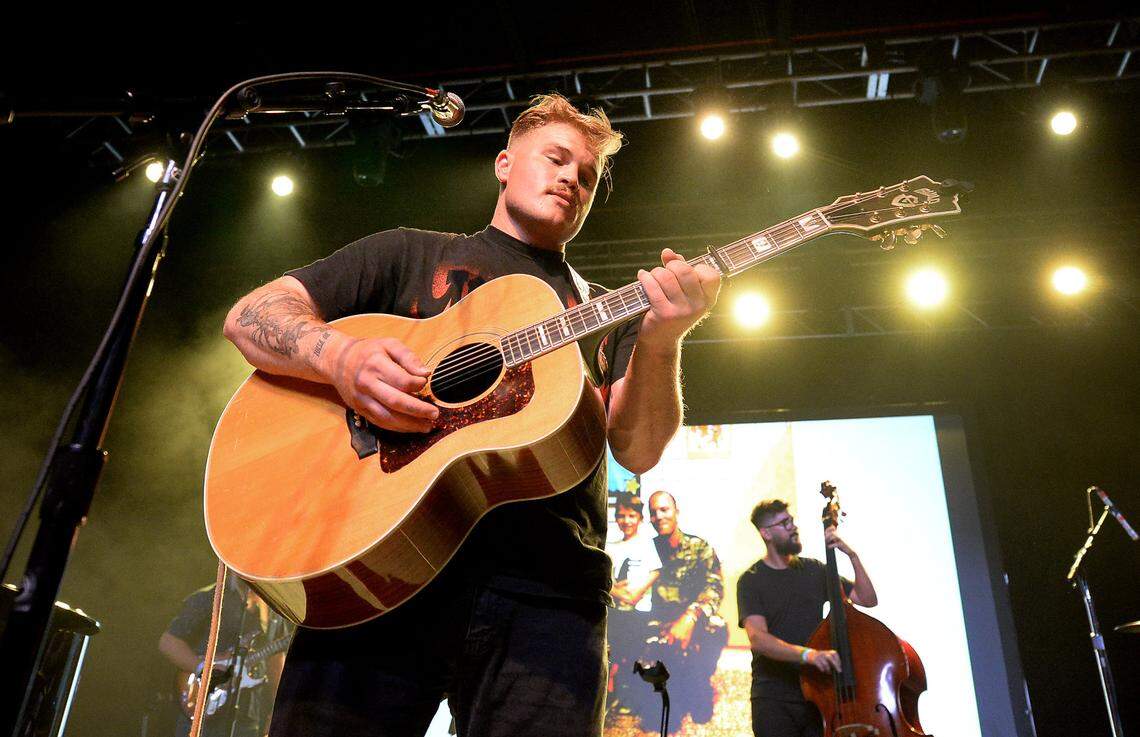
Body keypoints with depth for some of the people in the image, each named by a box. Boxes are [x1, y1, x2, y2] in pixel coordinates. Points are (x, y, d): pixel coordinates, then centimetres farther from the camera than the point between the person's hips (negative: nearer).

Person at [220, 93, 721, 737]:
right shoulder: (411, 254, 16)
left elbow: (638, 449, 6)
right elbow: (249, 315, 9)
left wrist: (659, 343, -13)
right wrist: (341, 357, -11)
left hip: (547, 582, 2)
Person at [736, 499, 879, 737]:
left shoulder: (813, 570, 9)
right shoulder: (751, 581, -5)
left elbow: (868, 599, 7)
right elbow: (757, 638, -19)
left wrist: (851, 555, -5)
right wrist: (807, 654, -32)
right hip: (775, 700, -3)